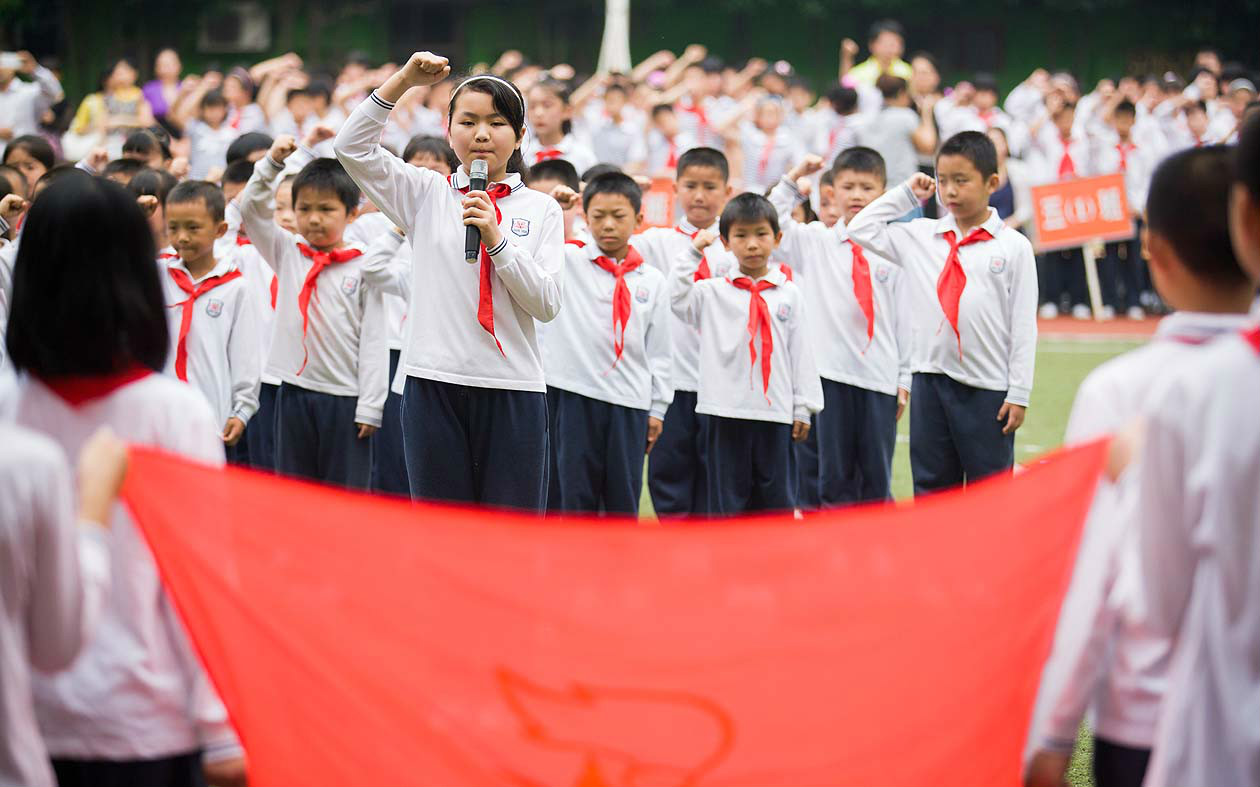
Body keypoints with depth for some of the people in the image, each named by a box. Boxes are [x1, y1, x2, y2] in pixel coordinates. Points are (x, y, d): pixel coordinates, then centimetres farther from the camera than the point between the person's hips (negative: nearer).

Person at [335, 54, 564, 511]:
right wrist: (404, 81, -8)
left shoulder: (540, 209, 6)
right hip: (433, 384, 1)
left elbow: (547, 305, -2)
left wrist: (496, 239, -13)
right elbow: (352, 147, -1)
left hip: (513, 388, -1)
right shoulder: (427, 195, 8)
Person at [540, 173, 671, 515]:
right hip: (570, 397, -2)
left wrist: (657, 409, 10)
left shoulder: (652, 281, 9)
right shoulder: (565, 261, 3)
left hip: (629, 407, 2)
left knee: (623, 503, 6)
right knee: (570, 498, 0)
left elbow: (658, 351, 12)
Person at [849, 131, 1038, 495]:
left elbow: (1024, 325, -3)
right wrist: (905, 194, 10)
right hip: (931, 382, 4)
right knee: (931, 488, 8)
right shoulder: (921, 236, 8)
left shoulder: (1013, 246, -1)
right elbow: (861, 229, 12)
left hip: (988, 387, -3)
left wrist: (1018, 394, -6)